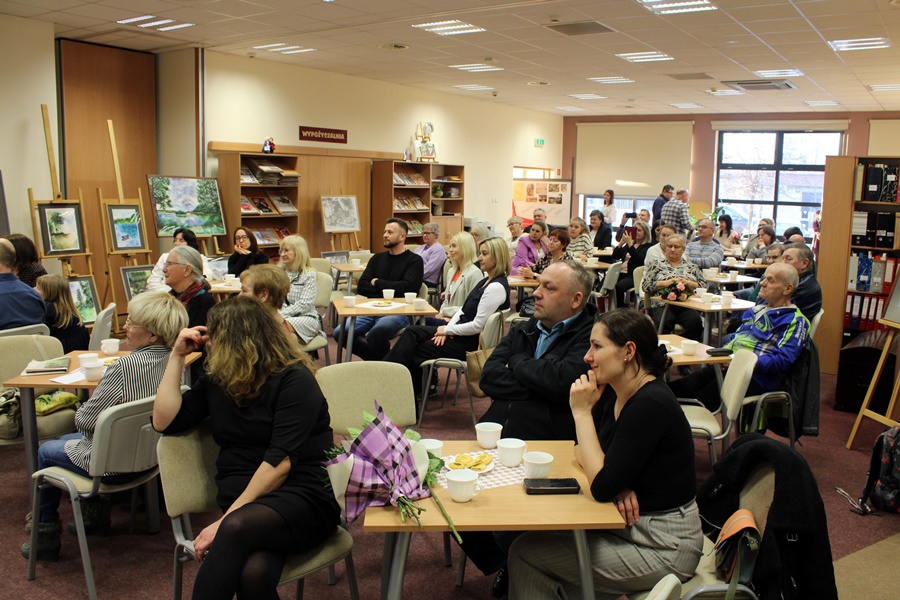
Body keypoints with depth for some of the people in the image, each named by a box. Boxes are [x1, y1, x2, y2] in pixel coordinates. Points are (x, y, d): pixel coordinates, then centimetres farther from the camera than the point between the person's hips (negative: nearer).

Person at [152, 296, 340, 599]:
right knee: (254, 572, -34)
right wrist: (177, 356, 10)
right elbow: (164, 422, 9)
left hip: (304, 498, -4)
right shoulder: (215, 382, 18)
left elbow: (280, 462, -14)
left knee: (237, 528, -38)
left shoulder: (294, 380, -5)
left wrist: (227, 518, -20)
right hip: (245, 507, 4)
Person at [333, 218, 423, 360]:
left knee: (376, 333, -36)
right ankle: (376, 358, 6)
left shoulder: (414, 260, 4)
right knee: (340, 333, -16)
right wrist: (386, 291, -6)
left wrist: (377, 283, 0)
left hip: (398, 312, -6)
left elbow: (407, 287, -13)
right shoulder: (378, 258, 20)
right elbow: (361, 287, 10)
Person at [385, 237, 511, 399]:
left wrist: (447, 329, -11)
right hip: (459, 332, 9)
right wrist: (446, 330, -3)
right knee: (411, 331, -3)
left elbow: (477, 326, -24)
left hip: (472, 343, -9)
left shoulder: (496, 287, -21)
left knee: (413, 350, -5)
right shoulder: (486, 281, 10)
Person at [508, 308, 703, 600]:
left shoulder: (650, 405, -26)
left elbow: (602, 487, -27)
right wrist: (617, 483, -12)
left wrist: (582, 412, -21)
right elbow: (583, 451, 9)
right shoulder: (613, 392, 0)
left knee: (524, 552, -6)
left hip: (663, 545, -8)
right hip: (633, 525, 8)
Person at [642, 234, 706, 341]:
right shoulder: (656, 265, 19)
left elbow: (703, 286, 15)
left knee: (696, 322, -31)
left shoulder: (691, 267, 24)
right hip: (663, 305, -2)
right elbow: (646, 286, 7)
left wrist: (688, 283, -2)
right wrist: (666, 283, -5)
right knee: (663, 323, -36)